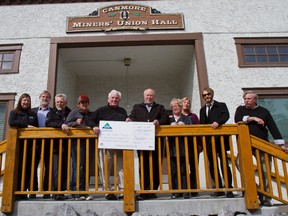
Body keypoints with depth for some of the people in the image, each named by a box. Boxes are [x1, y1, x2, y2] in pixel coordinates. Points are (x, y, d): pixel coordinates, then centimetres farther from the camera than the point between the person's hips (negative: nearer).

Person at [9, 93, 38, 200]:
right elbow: (11, 123, -8)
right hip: (17, 144, -2)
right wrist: (27, 126, -13)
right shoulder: (14, 113, 12)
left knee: (28, 168, -3)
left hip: (30, 144, 3)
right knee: (17, 168, -5)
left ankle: (23, 191, 1)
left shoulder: (33, 114, 20)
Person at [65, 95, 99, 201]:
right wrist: (75, 123, -14)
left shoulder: (91, 114, 22)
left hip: (89, 143, 5)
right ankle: (76, 193, -2)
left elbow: (95, 124, 14)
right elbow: (67, 123, 3)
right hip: (77, 142, -5)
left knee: (87, 168, 5)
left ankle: (83, 192, 12)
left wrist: (95, 127, -8)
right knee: (78, 167, -7)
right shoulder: (74, 113, 10)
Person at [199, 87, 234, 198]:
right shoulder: (202, 110, 20)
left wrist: (218, 122, -30)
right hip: (208, 140, 5)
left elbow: (226, 116, -11)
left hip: (220, 139, -4)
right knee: (212, 164, 5)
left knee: (224, 163, -3)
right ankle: (219, 188, 12)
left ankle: (229, 189, 2)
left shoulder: (221, 105, 8)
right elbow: (201, 124, 14)